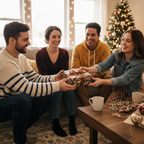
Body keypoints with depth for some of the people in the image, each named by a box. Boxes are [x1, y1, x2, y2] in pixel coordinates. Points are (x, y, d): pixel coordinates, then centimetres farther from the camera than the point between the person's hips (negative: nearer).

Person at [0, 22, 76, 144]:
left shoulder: (21, 57, 3)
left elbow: (36, 78, 1)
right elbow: (28, 88, -32)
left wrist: (54, 78, -16)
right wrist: (57, 86, -29)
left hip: (15, 101, 8)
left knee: (49, 97, -5)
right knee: (24, 99, -37)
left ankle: (21, 128, 9)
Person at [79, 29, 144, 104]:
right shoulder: (117, 54, -7)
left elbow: (125, 79, -31)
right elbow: (104, 65, -18)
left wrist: (102, 81, -45)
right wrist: (89, 69, -41)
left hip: (134, 92, -3)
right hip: (119, 88, 3)